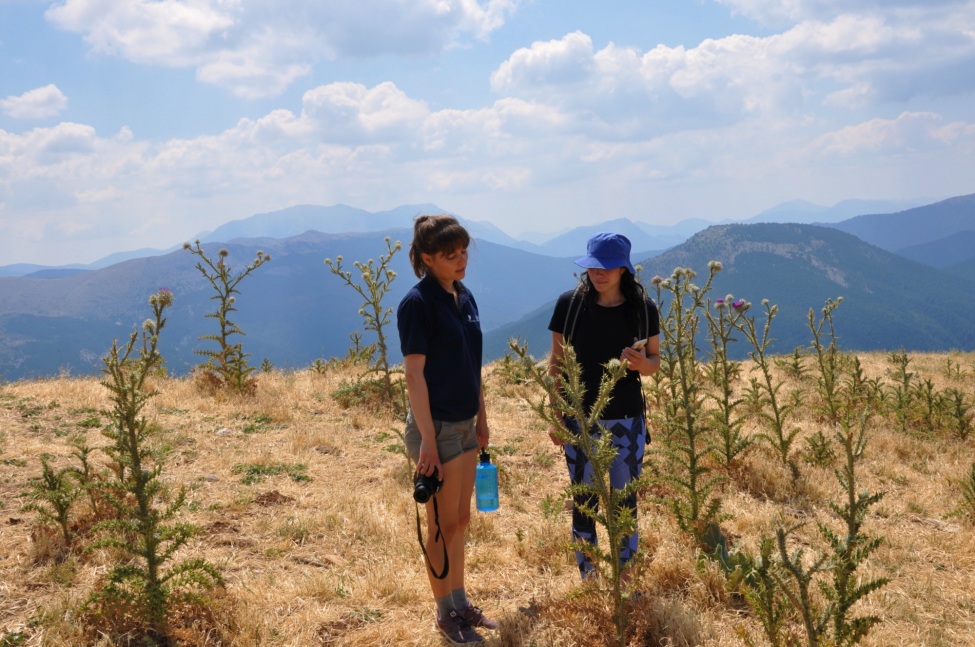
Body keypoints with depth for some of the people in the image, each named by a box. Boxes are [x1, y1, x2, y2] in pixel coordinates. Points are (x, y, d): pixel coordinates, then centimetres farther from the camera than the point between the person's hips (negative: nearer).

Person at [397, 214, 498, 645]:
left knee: (460, 520, 17)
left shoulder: (465, 298, 7)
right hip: (436, 426, -8)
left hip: (465, 424, 8)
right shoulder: (418, 303, -16)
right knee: (443, 526, 4)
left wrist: (482, 418, 16)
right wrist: (427, 440, -19)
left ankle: (461, 603, 30)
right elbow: (414, 374, -18)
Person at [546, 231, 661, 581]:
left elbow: (655, 361, 5)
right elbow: (556, 362, 0)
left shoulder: (643, 307, -5)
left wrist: (643, 363, -19)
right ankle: (588, 577, 22)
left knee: (625, 500, 9)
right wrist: (555, 417, -3)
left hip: (627, 420, 1)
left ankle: (624, 576, 25)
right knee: (584, 501, 8)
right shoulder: (569, 303, -7)